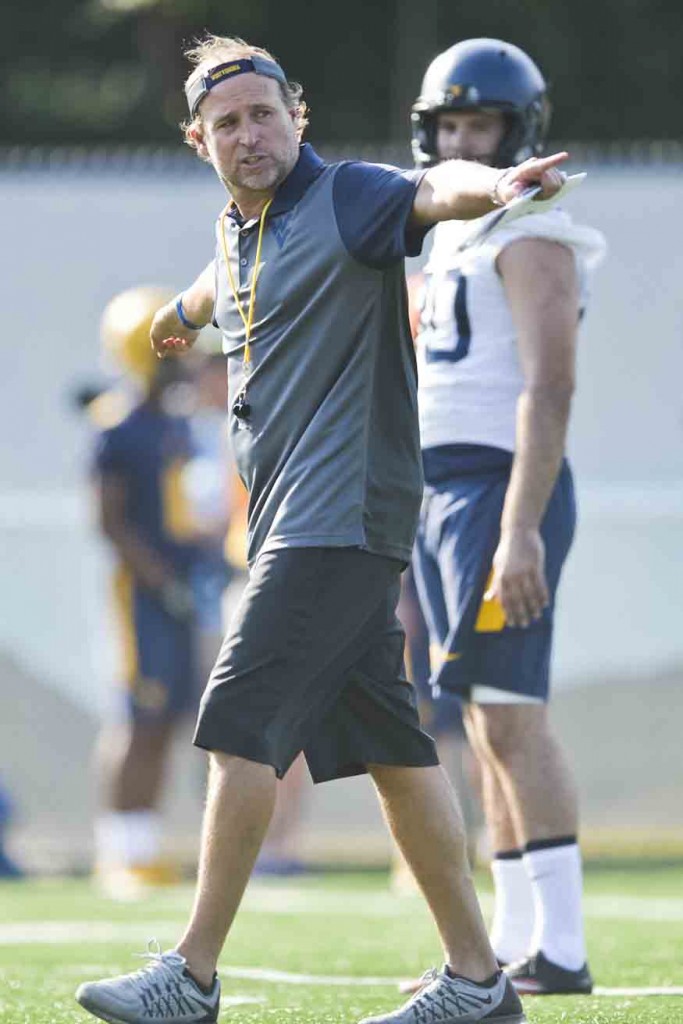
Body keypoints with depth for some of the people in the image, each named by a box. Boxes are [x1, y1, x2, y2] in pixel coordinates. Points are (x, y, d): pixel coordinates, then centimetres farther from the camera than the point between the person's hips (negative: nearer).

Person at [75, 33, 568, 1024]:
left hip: (343, 515, -9)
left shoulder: (344, 199, -10)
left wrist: (491, 186, -54)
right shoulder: (236, 231, 15)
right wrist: (187, 311, 63)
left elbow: (432, 193, -31)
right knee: (389, 744, 9)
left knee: (241, 723, -12)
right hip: (295, 524, 9)